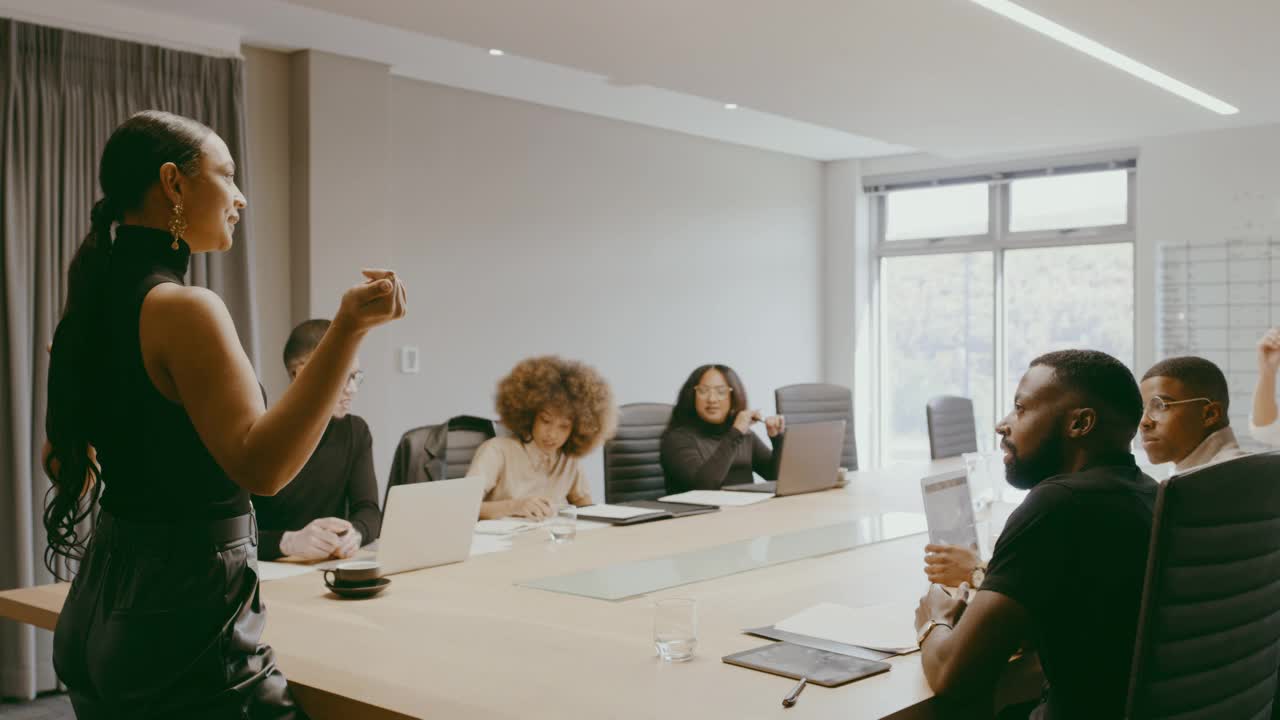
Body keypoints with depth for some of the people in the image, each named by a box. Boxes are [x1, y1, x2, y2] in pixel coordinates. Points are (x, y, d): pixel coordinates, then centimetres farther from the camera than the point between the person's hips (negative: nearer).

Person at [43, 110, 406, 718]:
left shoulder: (91, 306, 8)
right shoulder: (183, 308, -19)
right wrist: (348, 329, -31)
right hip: (185, 607, -9)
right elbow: (260, 465, -27)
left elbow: (61, 460, 18)